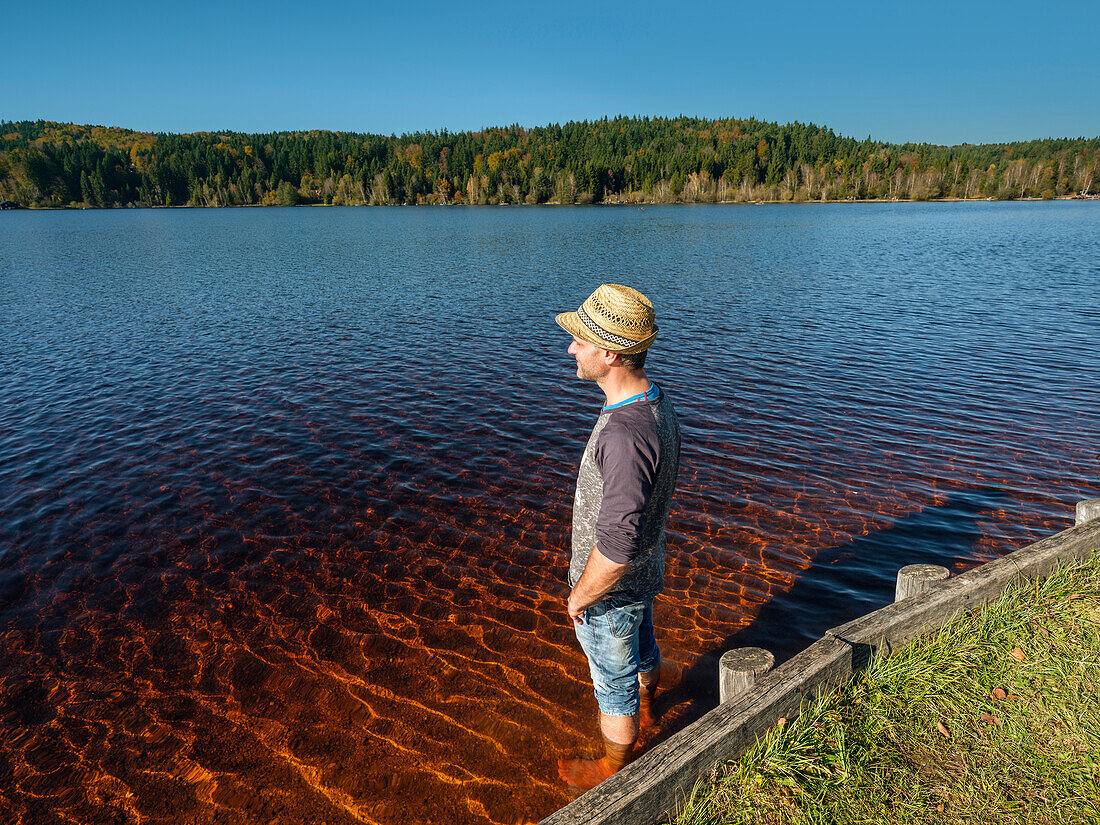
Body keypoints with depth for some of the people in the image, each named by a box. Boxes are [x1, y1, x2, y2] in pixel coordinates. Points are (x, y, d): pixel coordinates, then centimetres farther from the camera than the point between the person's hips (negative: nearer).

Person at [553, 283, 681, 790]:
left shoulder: (625, 435, -39)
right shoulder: (657, 405, -7)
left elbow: (616, 545, -37)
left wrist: (579, 596, -19)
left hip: (610, 588, -8)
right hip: (645, 570, 9)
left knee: (615, 682, 17)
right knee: (641, 648, 34)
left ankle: (615, 771, 44)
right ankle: (642, 710, 63)